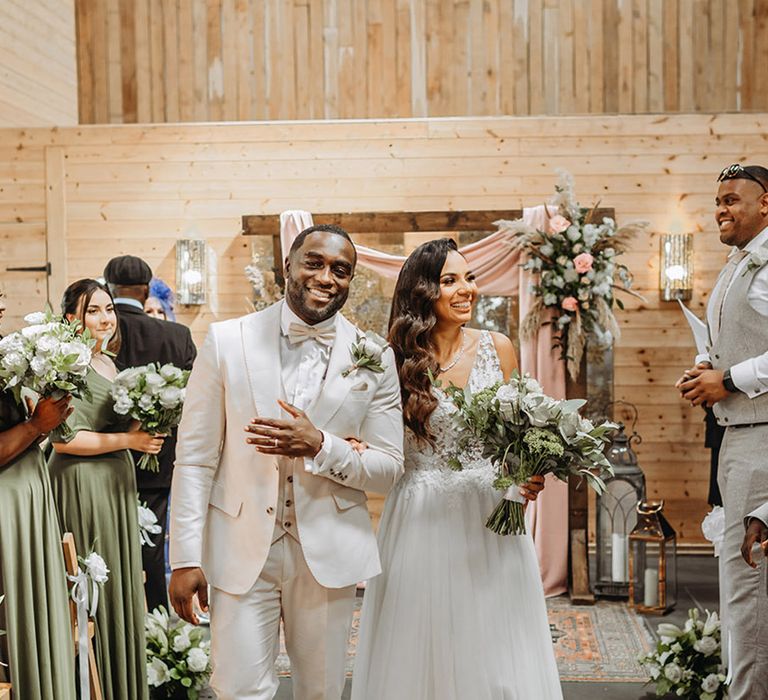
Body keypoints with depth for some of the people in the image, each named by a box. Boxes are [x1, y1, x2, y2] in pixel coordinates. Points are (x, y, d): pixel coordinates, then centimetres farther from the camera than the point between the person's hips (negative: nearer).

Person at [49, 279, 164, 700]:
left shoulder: (110, 362, 13)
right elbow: (64, 440, -20)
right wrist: (128, 439, -18)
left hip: (117, 481, 9)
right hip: (81, 485, -9)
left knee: (120, 580, 13)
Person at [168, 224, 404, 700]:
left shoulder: (374, 359, -2)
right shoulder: (227, 342, -4)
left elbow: (390, 468, -1)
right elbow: (195, 456, -3)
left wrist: (319, 445, -18)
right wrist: (186, 558, -6)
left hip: (329, 553, 1)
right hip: (240, 550, -1)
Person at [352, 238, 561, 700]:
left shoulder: (498, 349, 1)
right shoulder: (399, 360, -4)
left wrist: (529, 478, -8)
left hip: (490, 513, 2)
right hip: (422, 518, -1)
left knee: (492, 650, 9)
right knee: (423, 652, 8)